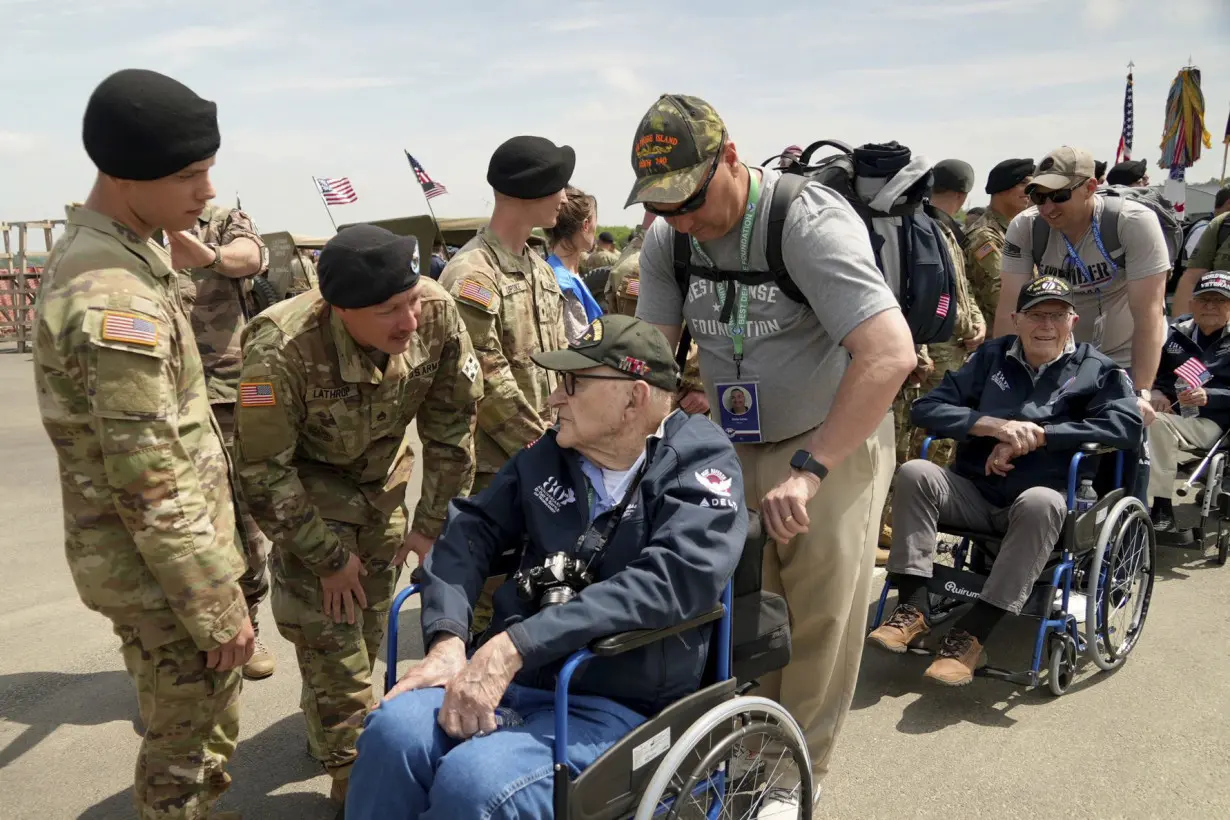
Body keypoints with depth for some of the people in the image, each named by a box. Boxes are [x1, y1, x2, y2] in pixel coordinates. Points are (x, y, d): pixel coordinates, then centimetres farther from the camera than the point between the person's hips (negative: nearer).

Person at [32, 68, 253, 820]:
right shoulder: (115, 301, -27)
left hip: (161, 552, 10)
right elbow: (154, 493, -26)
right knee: (186, 737, 9)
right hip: (156, 565, -9)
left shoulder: (92, 250, 5)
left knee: (208, 714, 25)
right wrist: (220, 609, -19)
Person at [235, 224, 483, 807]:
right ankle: (356, 775, 18)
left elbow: (453, 421, -12)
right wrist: (327, 556, -16)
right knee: (329, 631, -4)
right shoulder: (282, 349, -37)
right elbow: (264, 471, -24)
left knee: (371, 620, 17)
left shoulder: (437, 312, -27)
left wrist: (432, 521, -6)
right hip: (307, 484, -4)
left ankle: (332, 727, 45)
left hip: (382, 477, 4)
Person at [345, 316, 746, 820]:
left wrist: (513, 645, -27)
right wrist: (447, 640, -12)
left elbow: (669, 582, -22)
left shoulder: (702, 464, -7)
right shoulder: (549, 455, 10)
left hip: (621, 707, -4)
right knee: (394, 731, -23)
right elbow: (472, 528, 8)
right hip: (515, 678, 5)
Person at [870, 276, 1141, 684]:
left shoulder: (1097, 369, 7)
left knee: (1040, 501, -37)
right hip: (974, 493, 3)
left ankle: (972, 634, -34)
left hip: (1046, 498, -3)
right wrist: (997, 425, -11)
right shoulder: (992, 356, 14)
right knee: (915, 474, -24)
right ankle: (913, 608, -25)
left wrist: (1036, 435, -15)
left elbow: (1126, 425, -12)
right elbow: (927, 407, 4)